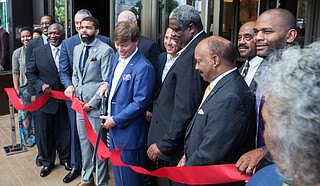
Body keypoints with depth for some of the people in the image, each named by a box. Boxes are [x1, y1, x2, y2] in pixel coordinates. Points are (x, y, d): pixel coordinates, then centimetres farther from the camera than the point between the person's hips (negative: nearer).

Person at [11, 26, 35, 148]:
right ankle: (27, 139, 20)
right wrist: (16, 89, -6)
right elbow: (15, 72, 0)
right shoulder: (17, 53, 0)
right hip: (24, 87, 0)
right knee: (24, 114, 5)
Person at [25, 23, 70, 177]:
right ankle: (47, 162, 30)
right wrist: (41, 85, -11)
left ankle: (65, 158, 34)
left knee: (66, 131, 12)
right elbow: (30, 72, 4)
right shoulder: (38, 52, 2)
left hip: (66, 99, -1)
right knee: (45, 132, 11)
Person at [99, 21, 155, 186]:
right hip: (114, 128, 8)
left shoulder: (143, 67, -22)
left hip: (129, 133, -8)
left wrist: (116, 120, -16)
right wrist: (107, 83, 4)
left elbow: (140, 103, -22)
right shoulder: (118, 57, 4)